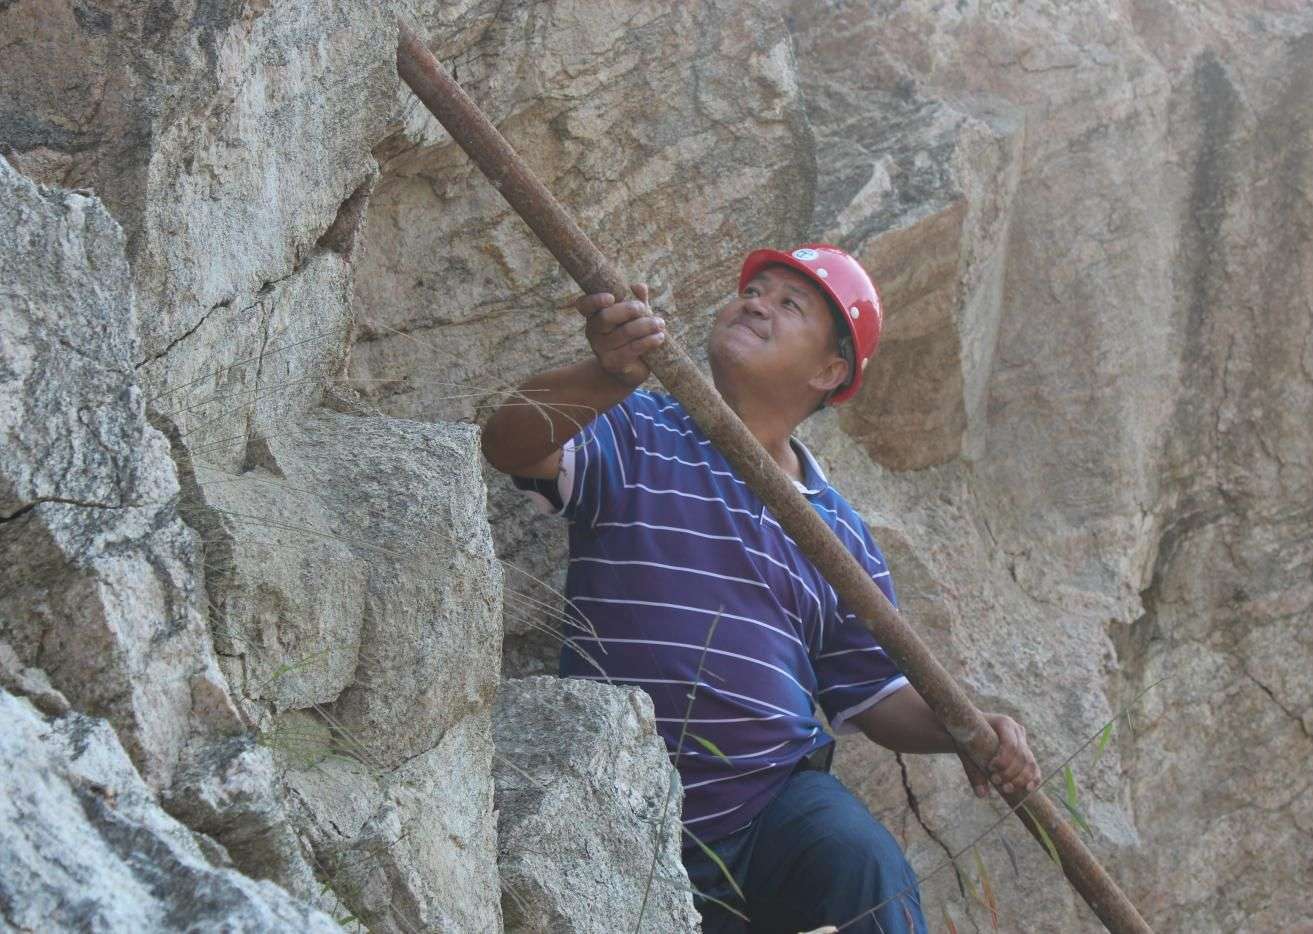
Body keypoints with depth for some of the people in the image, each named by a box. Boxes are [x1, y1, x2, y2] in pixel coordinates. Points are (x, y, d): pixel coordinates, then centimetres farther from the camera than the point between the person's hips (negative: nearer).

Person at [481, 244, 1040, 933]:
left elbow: (875, 694, 18)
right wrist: (608, 380, -37)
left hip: (778, 798, 2)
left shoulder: (837, 532, 13)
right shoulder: (631, 436, 4)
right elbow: (509, 444, -17)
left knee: (869, 873, -27)